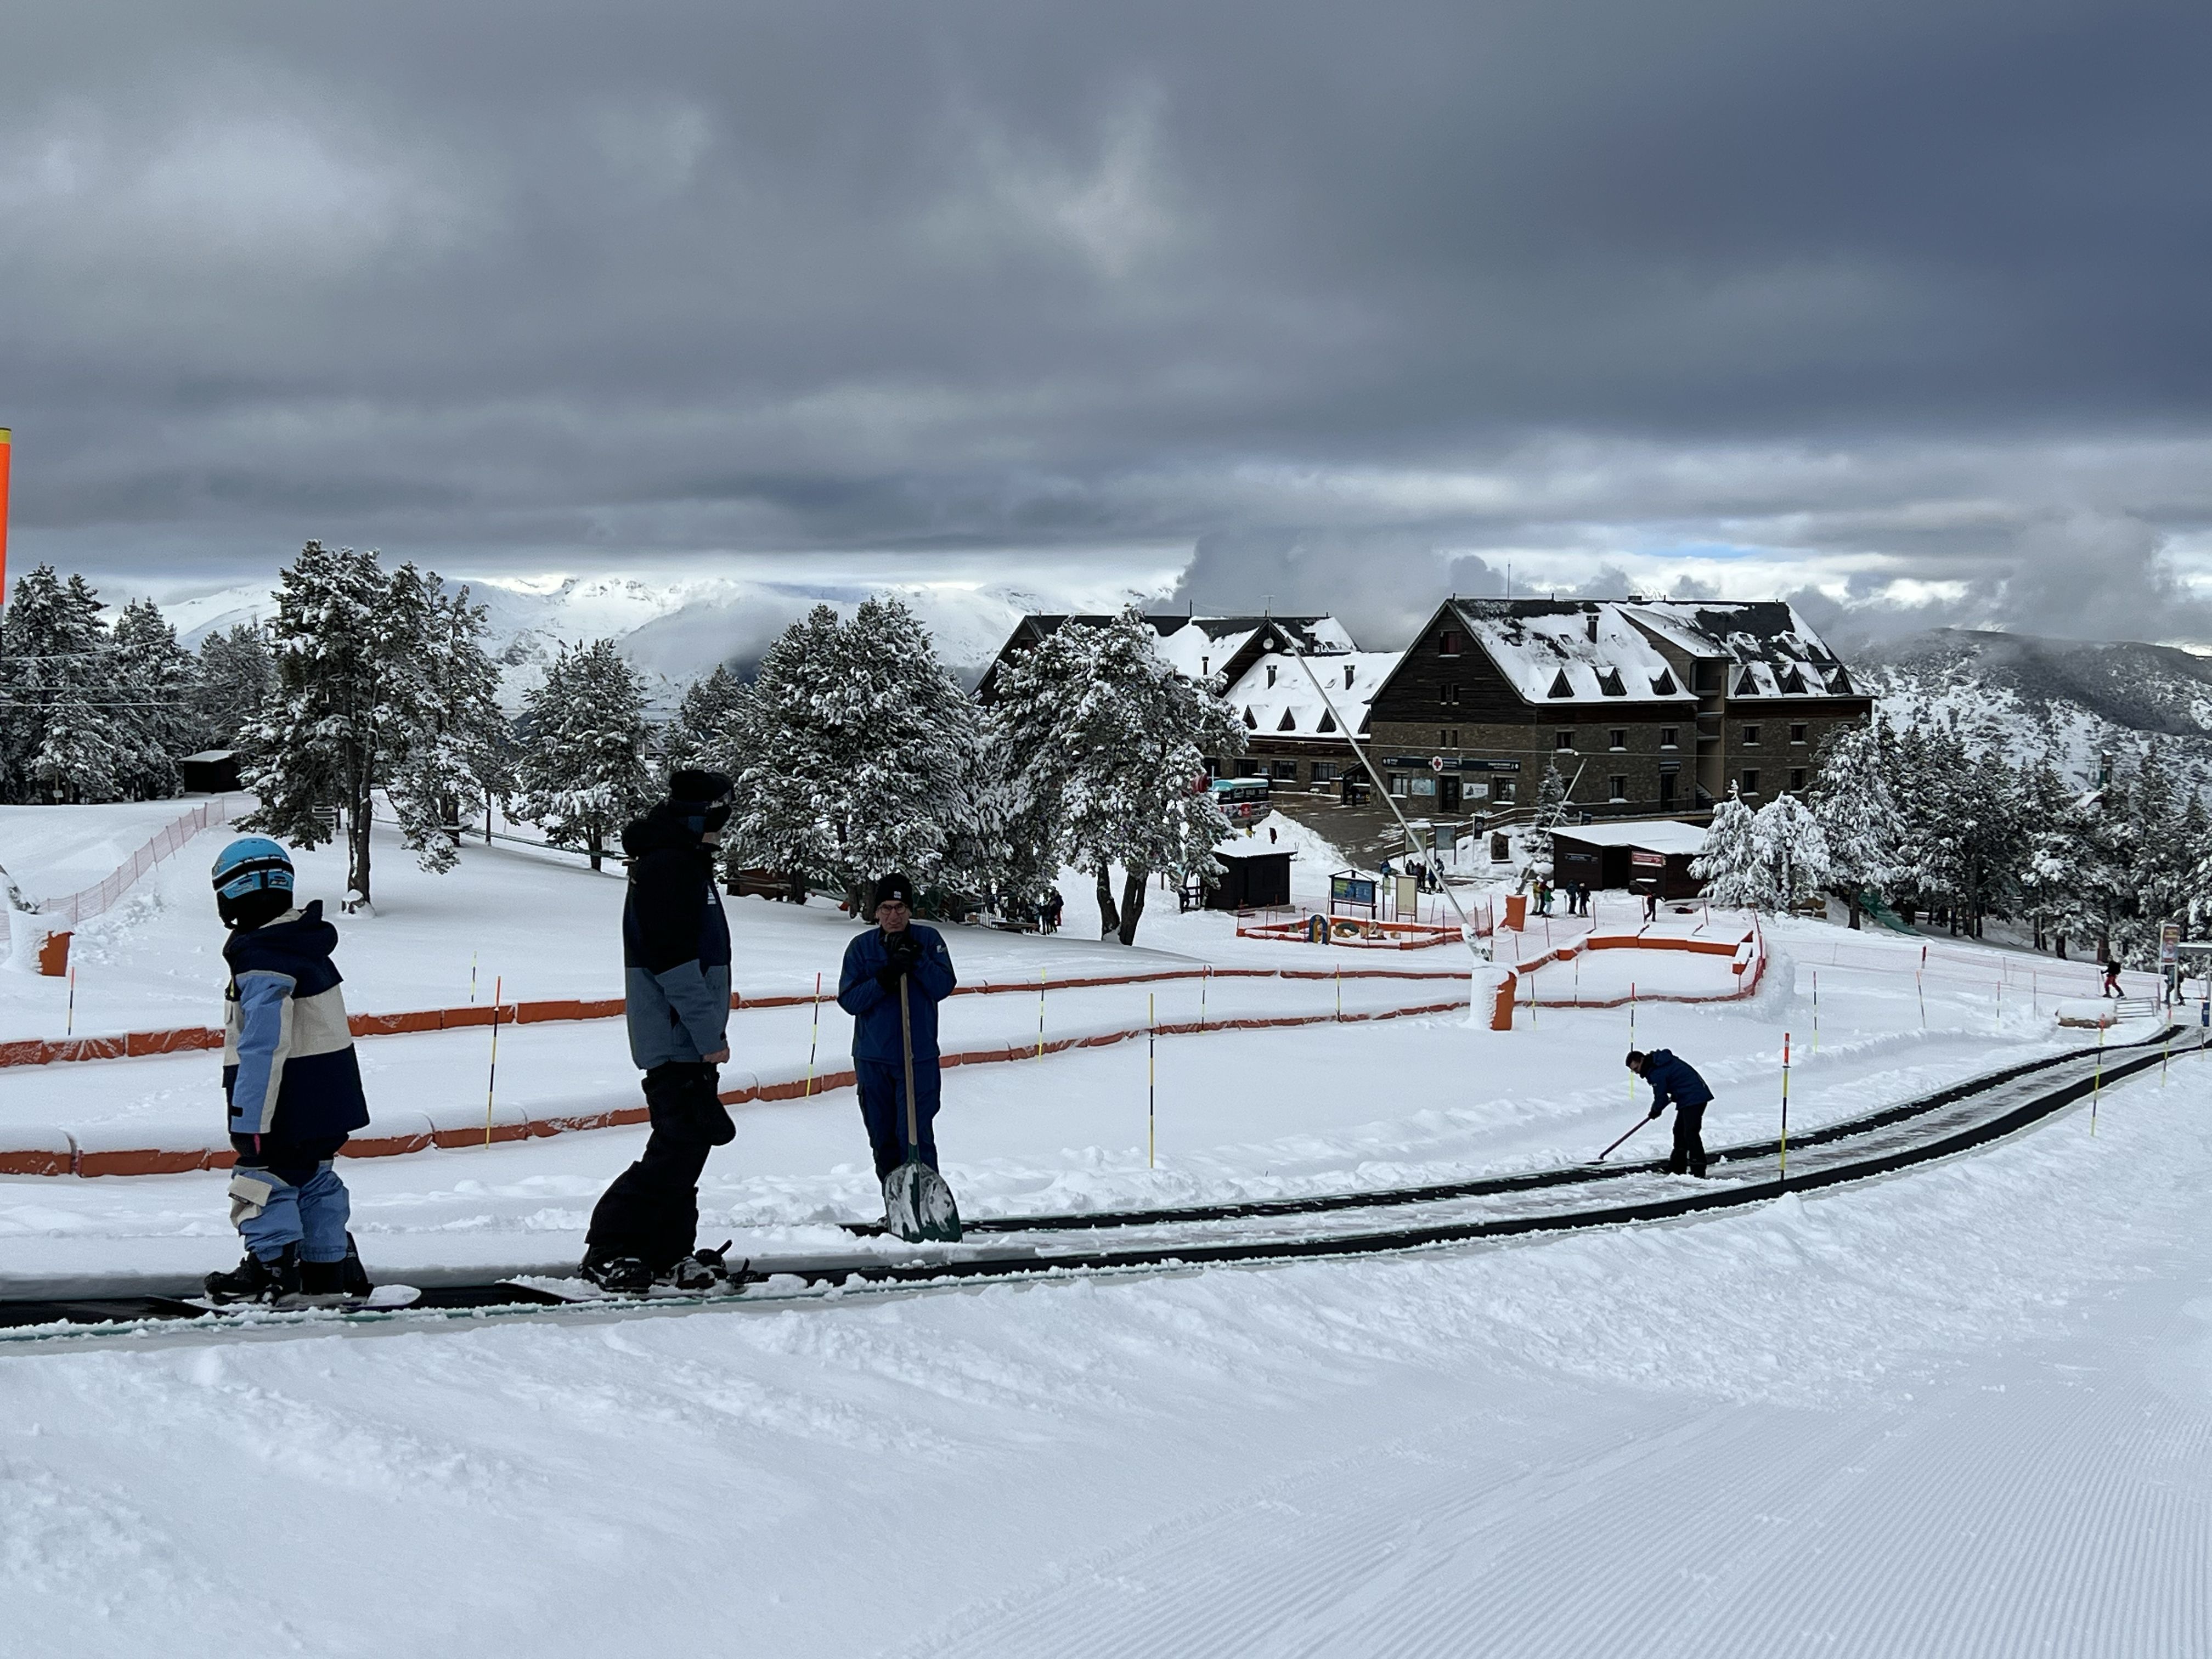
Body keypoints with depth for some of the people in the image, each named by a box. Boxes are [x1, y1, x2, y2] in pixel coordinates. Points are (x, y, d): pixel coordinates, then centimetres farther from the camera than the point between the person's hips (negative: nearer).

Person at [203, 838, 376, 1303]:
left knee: (264, 1175, 1)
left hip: (290, 1098, -10)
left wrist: (249, 1119, -21)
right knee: (313, 1177, 17)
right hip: (328, 1092, 10)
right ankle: (330, 1267, 22)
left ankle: (273, 1264, 6)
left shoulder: (263, 961, -20)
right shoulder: (308, 944, 10)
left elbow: (264, 1046, -24)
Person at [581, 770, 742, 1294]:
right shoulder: (667, 865, -15)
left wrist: (711, 1029, 22)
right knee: (679, 1145, -11)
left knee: (688, 1144, 13)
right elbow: (672, 957, -22)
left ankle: (669, 1255, 19)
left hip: (689, 1040, 11)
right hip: (677, 1039, -11)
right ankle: (609, 1250, -8)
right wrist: (709, 1033, -20)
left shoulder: (686, 864, 19)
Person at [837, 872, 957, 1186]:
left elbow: (944, 987, -7)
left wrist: (916, 960, -19)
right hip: (872, 1058, 2)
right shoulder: (862, 946, 3)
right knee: (883, 1139, 9)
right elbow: (848, 1000, -5)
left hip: (918, 1057, -2)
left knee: (916, 1135, -11)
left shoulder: (928, 940, 2)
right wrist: (883, 980, -19)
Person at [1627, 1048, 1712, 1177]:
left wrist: (1655, 1111, 9)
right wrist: (1675, 1095, 19)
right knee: (1679, 1132, 15)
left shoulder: (1657, 1073, -18)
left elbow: (1661, 1097, -11)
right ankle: (1677, 1168, 20)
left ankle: (1698, 1170, -19)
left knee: (1691, 1133, -15)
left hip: (1694, 1099, -11)